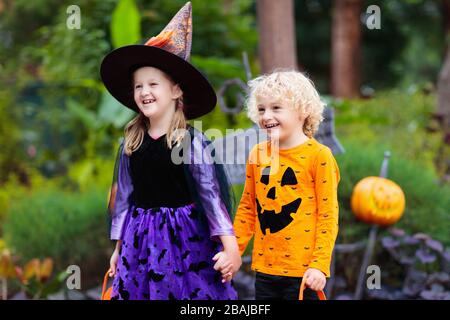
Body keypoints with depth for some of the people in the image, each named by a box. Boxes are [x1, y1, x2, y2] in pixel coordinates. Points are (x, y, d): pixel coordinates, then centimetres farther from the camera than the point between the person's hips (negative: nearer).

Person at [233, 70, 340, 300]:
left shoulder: (318, 155, -8)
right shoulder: (257, 154, 7)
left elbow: (328, 215, -9)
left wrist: (320, 264, -15)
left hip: (303, 272, -5)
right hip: (264, 268, 5)